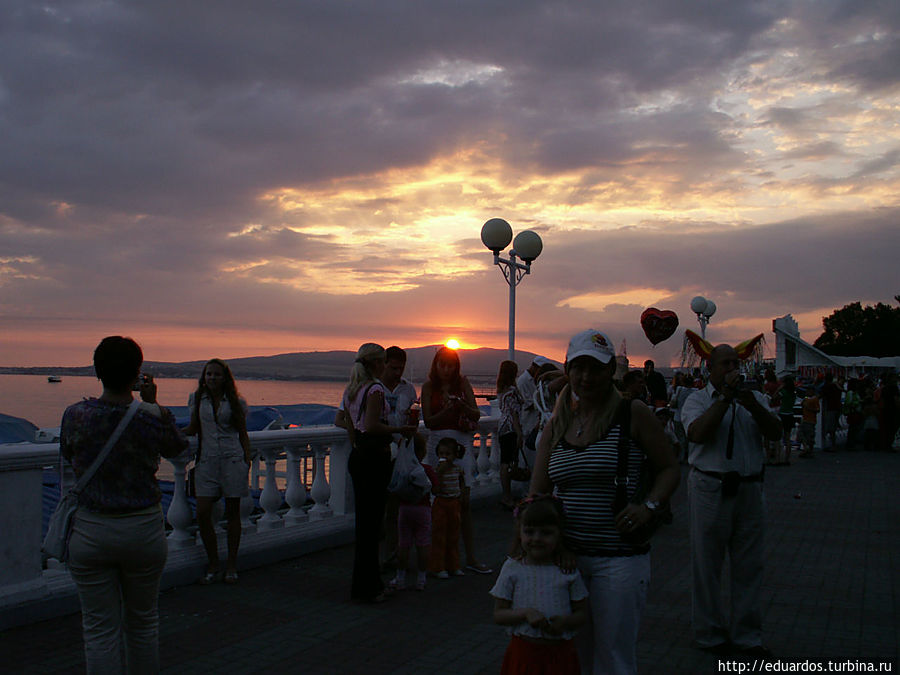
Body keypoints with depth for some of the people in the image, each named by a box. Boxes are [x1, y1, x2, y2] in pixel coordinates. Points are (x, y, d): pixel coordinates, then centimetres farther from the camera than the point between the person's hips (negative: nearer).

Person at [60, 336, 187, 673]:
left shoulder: (75, 415, -10)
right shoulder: (156, 417, -12)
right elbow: (177, 449, 9)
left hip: (90, 532, 0)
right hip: (144, 531, 0)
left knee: (100, 629, 9)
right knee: (143, 622, 18)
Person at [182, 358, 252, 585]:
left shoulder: (236, 402, 3)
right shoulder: (197, 399, 8)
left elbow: (243, 434, 9)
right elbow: (193, 429, 17)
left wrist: (247, 460, 2)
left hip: (232, 459, -1)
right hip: (207, 461, 1)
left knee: (232, 513, 4)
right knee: (202, 513, -7)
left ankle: (231, 565, 16)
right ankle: (213, 564, 9)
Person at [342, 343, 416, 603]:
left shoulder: (350, 391, 13)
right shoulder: (375, 388, -13)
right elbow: (372, 426, -24)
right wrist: (400, 430, -14)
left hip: (357, 456, 9)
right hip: (375, 457, -9)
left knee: (363, 520, 16)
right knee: (371, 522, -2)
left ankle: (366, 582, 26)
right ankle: (366, 588, 4)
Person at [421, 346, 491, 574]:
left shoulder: (462, 382, 5)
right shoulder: (429, 386, 4)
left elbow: (477, 415, 1)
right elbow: (428, 420, -2)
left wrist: (461, 406, -19)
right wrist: (447, 411, -18)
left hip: (461, 442, 1)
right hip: (438, 442, 0)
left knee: (463, 501, -1)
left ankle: (470, 557, 4)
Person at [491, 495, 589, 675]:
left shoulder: (567, 571, -2)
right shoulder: (512, 568, -2)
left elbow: (582, 613, 5)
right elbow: (498, 615, -1)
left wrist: (564, 622, -16)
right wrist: (526, 613, -18)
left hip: (559, 652, 0)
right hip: (523, 652, 0)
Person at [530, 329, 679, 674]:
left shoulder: (633, 415, -4)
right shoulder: (556, 426, 8)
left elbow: (669, 468, 2)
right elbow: (538, 492, 9)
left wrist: (648, 506, -14)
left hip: (619, 558, -4)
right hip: (566, 554, 4)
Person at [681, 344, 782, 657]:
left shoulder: (755, 398, 12)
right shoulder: (698, 400, 1)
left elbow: (775, 432, -2)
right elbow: (697, 433, -18)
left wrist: (752, 405, -19)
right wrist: (725, 398, -20)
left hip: (749, 489, 4)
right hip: (710, 488, -4)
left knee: (749, 566, 10)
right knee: (708, 564, 5)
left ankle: (747, 635, 23)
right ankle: (710, 633, 20)